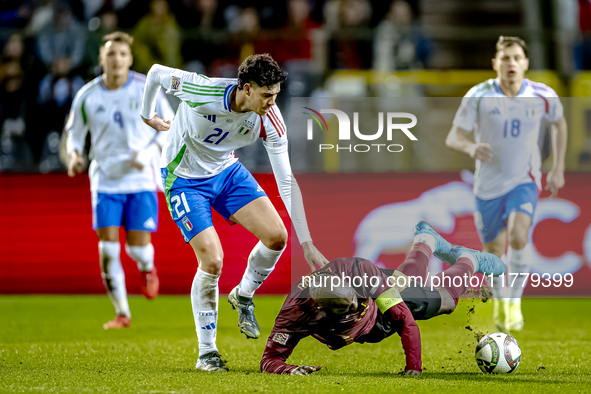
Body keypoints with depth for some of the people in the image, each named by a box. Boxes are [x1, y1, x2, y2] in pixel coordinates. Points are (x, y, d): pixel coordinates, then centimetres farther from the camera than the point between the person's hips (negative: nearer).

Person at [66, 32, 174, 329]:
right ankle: (122, 313, 5)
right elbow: (74, 132, 12)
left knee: (138, 247, -6)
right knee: (107, 249, -7)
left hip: (141, 179, -1)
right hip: (105, 180, 1)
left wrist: (149, 152, -14)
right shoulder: (87, 96, -1)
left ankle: (147, 269, 33)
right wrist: (74, 154, -10)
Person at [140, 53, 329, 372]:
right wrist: (147, 115, 4)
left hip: (227, 170, 5)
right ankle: (206, 352, 2)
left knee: (276, 236, -12)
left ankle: (243, 296, 19)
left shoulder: (270, 121, -20)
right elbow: (156, 73, -15)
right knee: (212, 261, -16)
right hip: (184, 178, -4)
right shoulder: (204, 92, -34)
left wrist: (307, 243, -18)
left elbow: (286, 181, -15)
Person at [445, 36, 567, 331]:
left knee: (518, 237, -25)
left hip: (524, 180, -1)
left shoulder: (543, 96, -9)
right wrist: (471, 147, -35)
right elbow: (453, 137, -11)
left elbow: (559, 123, 13)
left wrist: (558, 169, 8)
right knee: (494, 253, 9)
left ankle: (515, 301, -9)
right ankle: (499, 303, 36)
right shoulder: (479, 96, -13)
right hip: (488, 184, 1)